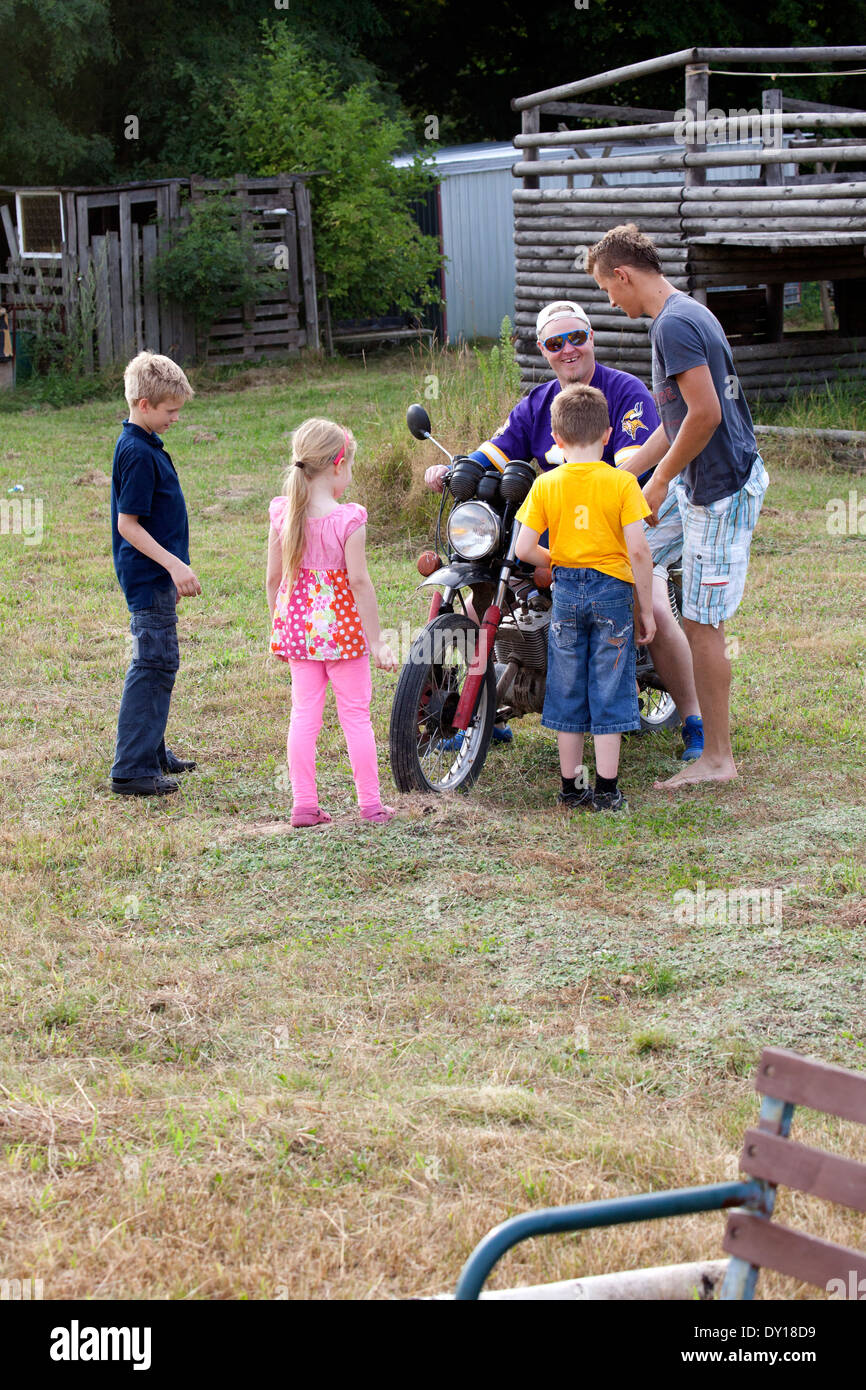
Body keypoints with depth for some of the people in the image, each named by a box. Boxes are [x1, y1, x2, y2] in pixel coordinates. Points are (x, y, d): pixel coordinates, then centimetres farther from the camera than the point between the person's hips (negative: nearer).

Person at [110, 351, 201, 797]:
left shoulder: (142, 446, 12)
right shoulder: (137, 453, -18)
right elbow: (127, 524, -20)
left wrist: (173, 569, 24)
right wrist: (174, 564, -23)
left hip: (156, 576, 10)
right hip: (149, 576, -10)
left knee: (157, 664, 17)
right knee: (153, 665, -9)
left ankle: (151, 752, 28)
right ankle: (131, 771, -8)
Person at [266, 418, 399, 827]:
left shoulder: (282, 514, -3)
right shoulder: (348, 520, -16)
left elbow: (273, 578, 2)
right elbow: (358, 581, -17)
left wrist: (279, 626, 15)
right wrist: (376, 641, -11)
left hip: (297, 625, 4)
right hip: (341, 625, -4)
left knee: (304, 714, 10)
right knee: (356, 715, 7)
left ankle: (304, 804, 10)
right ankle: (371, 803, 13)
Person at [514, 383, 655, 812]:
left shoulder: (545, 485, -2)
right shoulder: (622, 483, -9)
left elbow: (523, 549, -5)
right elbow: (638, 550, -12)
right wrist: (646, 609, -4)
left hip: (566, 590, 2)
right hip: (612, 589, -2)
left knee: (567, 691, 12)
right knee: (608, 690, 5)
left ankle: (570, 787, 18)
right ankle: (606, 790, 6)